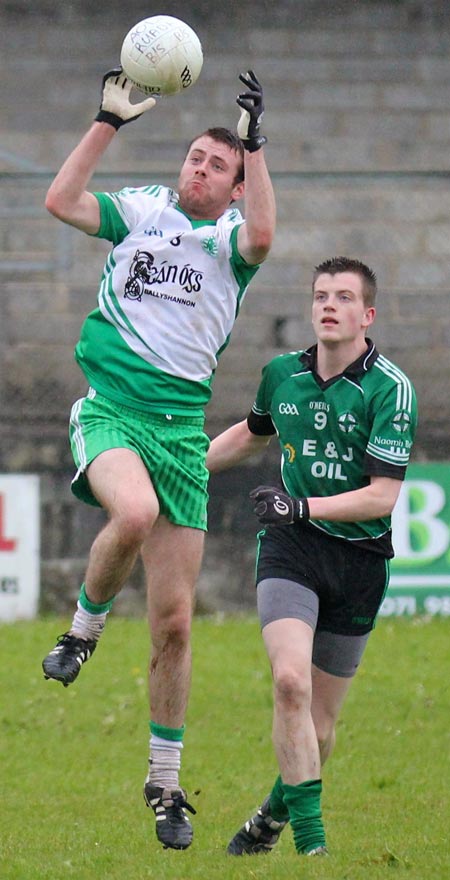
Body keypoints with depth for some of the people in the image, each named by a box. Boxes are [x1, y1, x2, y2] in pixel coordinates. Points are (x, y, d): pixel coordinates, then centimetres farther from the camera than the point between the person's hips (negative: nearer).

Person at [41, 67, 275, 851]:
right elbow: (61, 201, -5)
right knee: (134, 511, -37)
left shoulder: (229, 238, 7)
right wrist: (109, 121, -8)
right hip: (109, 407, -1)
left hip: (181, 423, 1)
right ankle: (85, 625, -7)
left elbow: (261, 236, -18)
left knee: (174, 620, 0)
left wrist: (254, 145, -19)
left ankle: (165, 782, 13)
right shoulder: (141, 209, 10)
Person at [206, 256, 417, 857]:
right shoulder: (282, 374, 3)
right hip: (289, 551, 1)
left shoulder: (390, 389, -11)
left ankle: (274, 813, 35)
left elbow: (383, 494, -15)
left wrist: (302, 506, -24)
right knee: (291, 681, -22)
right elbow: (253, 434, 26)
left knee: (319, 718, 6)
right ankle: (310, 841, -19)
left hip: (358, 557, -1)